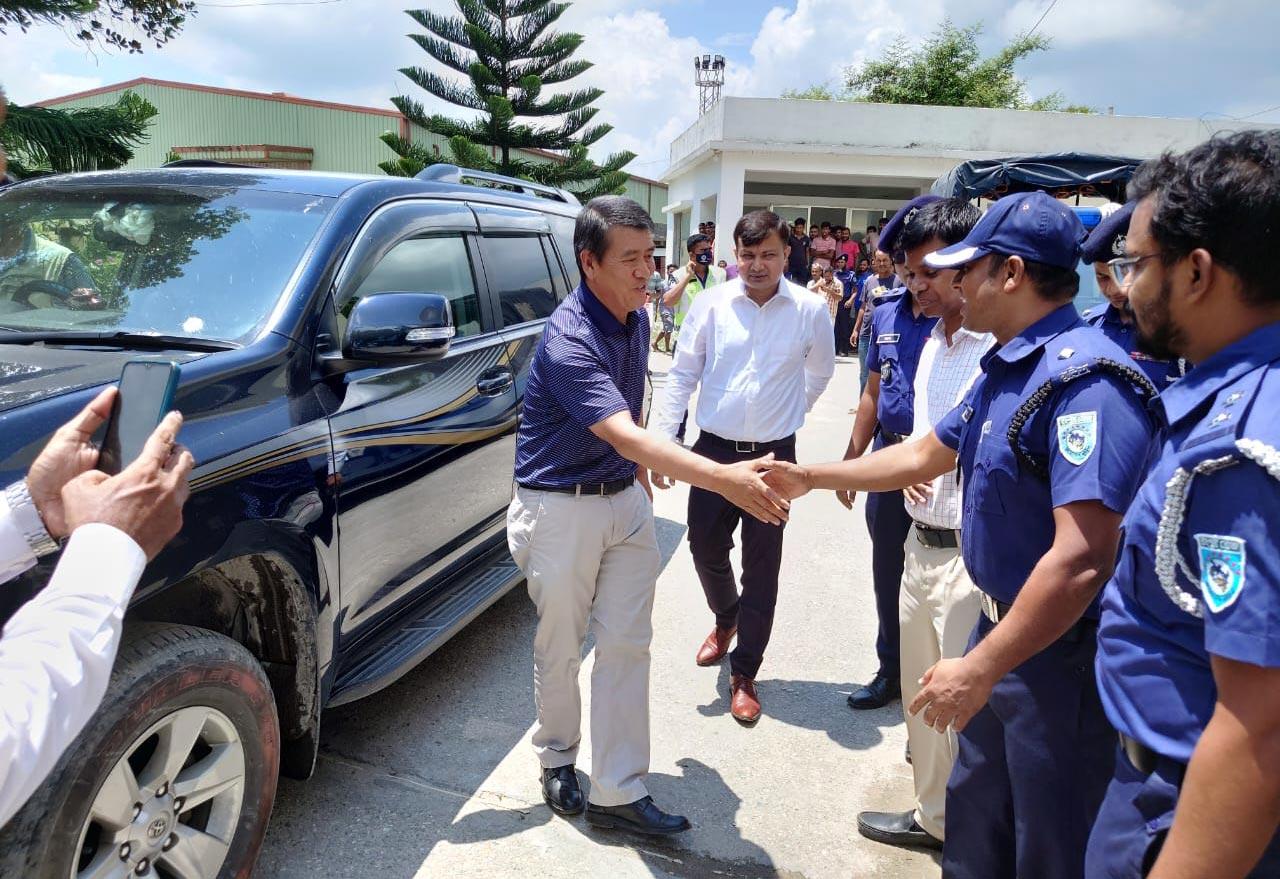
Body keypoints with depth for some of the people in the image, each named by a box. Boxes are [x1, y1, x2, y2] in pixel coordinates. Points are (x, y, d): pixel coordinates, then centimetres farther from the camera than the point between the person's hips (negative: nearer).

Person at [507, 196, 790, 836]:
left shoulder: (636, 318, 3)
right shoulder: (569, 340, -25)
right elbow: (627, 437, -37)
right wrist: (723, 478, -45)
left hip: (625, 500, 7)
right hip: (561, 509, -6)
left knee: (627, 645, 5)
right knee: (560, 649, 10)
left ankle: (618, 792, 15)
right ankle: (557, 760, 35)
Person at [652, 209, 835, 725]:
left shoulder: (810, 311, -5)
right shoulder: (712, 305, -4)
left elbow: (820, 374, 12)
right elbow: (682, 374, -1)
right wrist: (661, 442, -7)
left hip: (773, 454, -1)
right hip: (714, 448, 1)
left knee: (762, 566, 5)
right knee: (705, 547, 11)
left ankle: (744, 675, 20)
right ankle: (726, 619, 45)